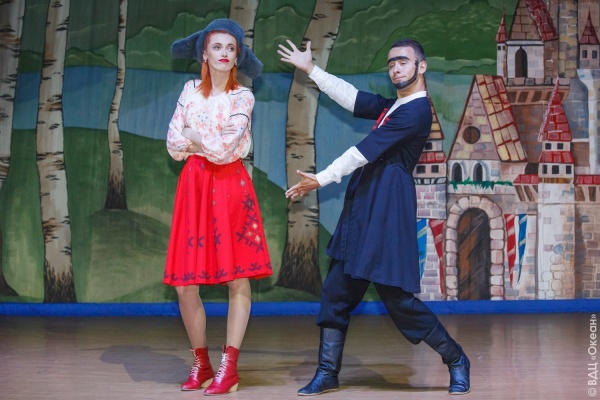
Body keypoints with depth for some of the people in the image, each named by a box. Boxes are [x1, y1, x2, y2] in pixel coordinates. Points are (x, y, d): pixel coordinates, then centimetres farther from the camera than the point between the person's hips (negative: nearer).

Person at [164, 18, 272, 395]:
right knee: (185, 284, 1)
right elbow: (174, 144, 3)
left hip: (230, 186, -3)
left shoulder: (242, 97, 0)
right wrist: (213, 141, -5)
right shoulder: (191, 90, 10)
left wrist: (195, 138, 1)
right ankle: (201, 363, 15)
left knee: (238, 279, -6)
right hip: (194, 185, 3)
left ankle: (230, 367, 2)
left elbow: (224, 147, -12)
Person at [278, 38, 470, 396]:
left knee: (398, 298, -7)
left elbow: (365, 151, -14)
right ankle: (328, 373, 15)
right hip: (364, 207, 9)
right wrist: (311, 70, 20)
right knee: (336, 291, 6)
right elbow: (352, 97, 21)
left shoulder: (416, 111, -12)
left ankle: (456, 360, 12)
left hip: (388, 209, -9)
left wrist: (321, 179, -11)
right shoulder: (392, 106, 17)